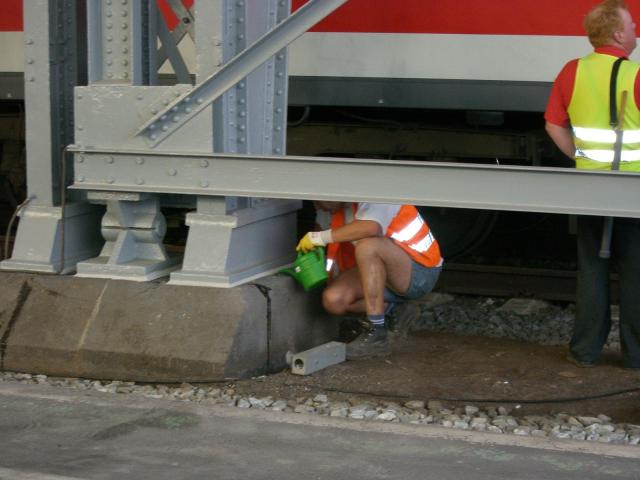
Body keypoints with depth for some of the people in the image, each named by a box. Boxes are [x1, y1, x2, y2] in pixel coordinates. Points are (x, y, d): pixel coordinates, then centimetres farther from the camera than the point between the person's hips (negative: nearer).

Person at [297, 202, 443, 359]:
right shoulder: (339, 209, 6)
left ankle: (377, 334, -29)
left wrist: (322, 237, -32)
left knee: (367, 246, -34)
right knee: (333, 299, -15)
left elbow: (372, 227, -40)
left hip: (420, 270, -8)